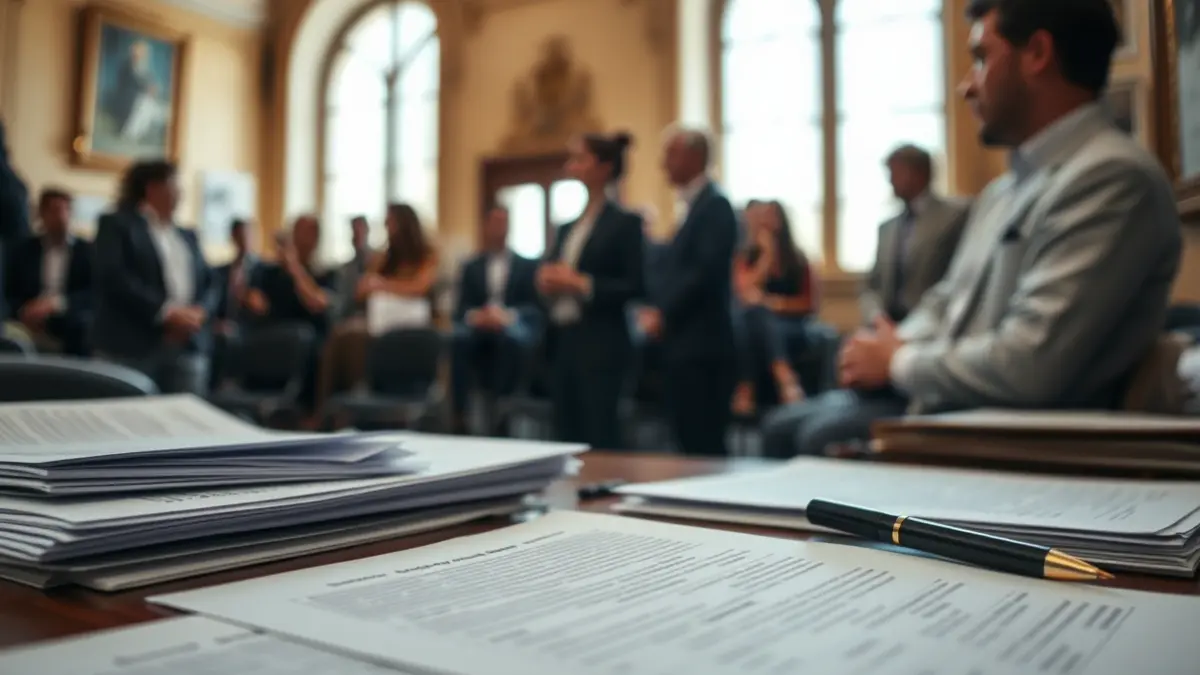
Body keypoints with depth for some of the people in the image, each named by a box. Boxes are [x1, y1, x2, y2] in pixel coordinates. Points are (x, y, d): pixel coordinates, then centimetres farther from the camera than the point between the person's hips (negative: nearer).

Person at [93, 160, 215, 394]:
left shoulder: (187, 235, 23)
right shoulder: (116, 224, 5)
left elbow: (208, 283, 15)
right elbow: (114, 278, -10)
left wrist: (198, 311, -7)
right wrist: (165, 311, -17)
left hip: (188, 346, 5)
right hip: (133, 347, -5)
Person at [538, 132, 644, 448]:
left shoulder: (625, 222, -4)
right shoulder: (567, 228, 16)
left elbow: (634, 287, -11)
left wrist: (582, 283, -18)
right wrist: (547, 281, -2)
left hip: (601, 348, -7)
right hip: (563, 344, 7)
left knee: (601, 442, -6)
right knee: (567, 441, 9)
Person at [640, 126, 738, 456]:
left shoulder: (715, 206, -10)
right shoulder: (695, 206, 19)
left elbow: (707, 271, -20)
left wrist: (663, 314, -15)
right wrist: (658, 310, 4)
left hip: (702, 347, -9)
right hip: (685, 345, 9)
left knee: (704, 446, -5)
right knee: (691, 444, 12)